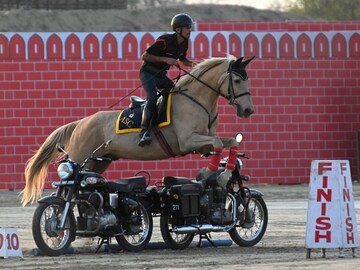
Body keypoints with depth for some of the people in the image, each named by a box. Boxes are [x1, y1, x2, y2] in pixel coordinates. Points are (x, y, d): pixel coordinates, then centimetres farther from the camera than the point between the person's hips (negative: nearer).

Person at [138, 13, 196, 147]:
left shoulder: (184, 43, 1)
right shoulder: (165, 41, -23)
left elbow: (182, 59, 20)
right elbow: (144, 56, -21)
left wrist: (191, 64, -3)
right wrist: (165, 59, -29)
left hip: (161, 75, 9)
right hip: (148, 72, -8)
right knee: (153, 97, -28)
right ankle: (144, 132, -36)